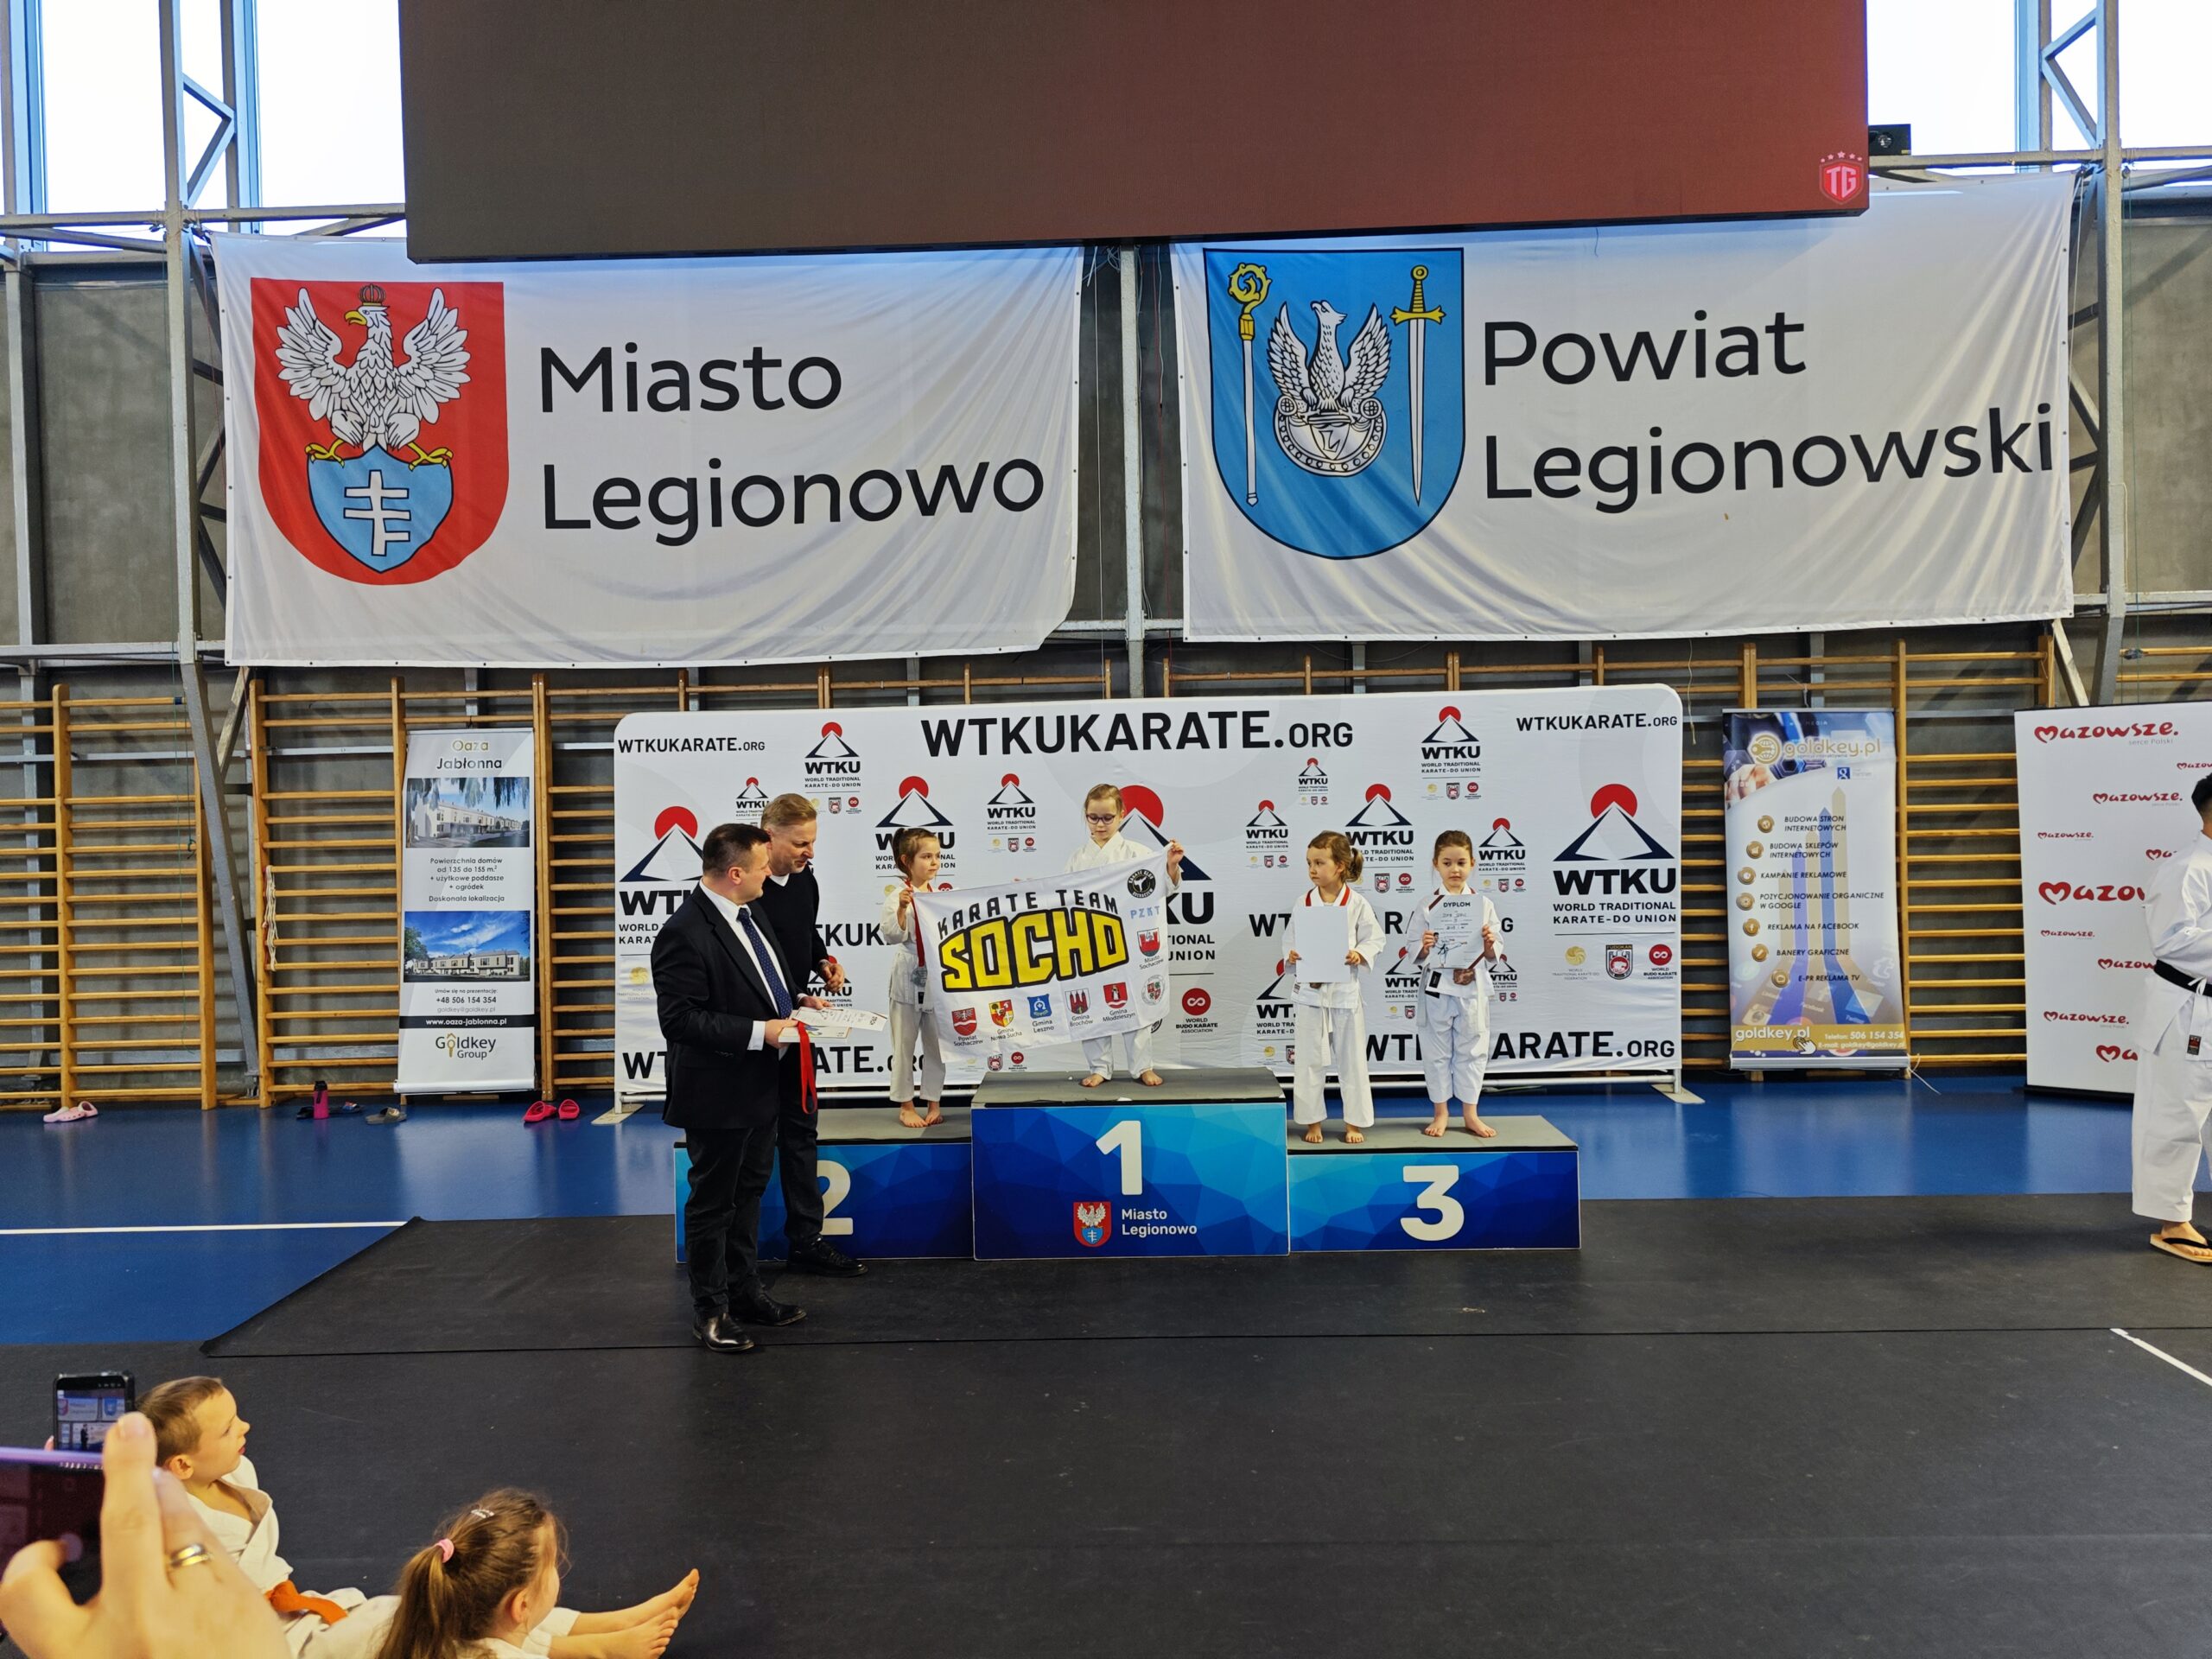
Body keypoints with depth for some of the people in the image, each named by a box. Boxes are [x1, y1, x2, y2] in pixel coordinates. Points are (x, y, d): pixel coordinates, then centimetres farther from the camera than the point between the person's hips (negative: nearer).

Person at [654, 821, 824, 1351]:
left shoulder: (747, 914, 5)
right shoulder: (684, 933, -24)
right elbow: (680, 1019, -26)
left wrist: (796, 1002, 3)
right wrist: (759, 1032, -27)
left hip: (761, 1086, 9)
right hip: (718, 1094, -9)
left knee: (750, 1191, 22)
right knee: (713, 1202, 7)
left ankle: (744, 1289, 38)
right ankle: (710, 1309, 23)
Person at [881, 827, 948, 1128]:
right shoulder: (897, 896, -9)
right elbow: (893, 934, -18)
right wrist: (902, 908, -32)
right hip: (908, 979, -4)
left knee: (936, 1045, 10)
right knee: (904, 1046, 6)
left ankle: (933, 1102, 21)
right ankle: (905, 1106, 16)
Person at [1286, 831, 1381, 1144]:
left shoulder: (1357, 903, -6)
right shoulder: (1304, 902, 0)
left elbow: (1374, 938, -1)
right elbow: (1292, 938, 6)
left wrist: (1359, 955, -19)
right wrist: (1291, 956, -13)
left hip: (1345, 990, -2)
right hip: (1309, 989, 2)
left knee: (1352, 1060, 8)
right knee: (1309, 1060, 7)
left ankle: (1354, 1122, 20)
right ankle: (1312, 1121, 19)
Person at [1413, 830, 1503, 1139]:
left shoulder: (1483, 904, 1)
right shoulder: (1428, 905, -3)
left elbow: (1492, 957, 4)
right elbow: (1415, 956, -1)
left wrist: (1489, 945, -17)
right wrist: (1424, 947, -22)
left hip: (1472, 989, 1)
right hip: (1437, 988, -1)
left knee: (1472, 1050, 10)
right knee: (1437, 1052, 7)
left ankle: (1470, 1113, 23)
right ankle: (1440, 1113, 21)